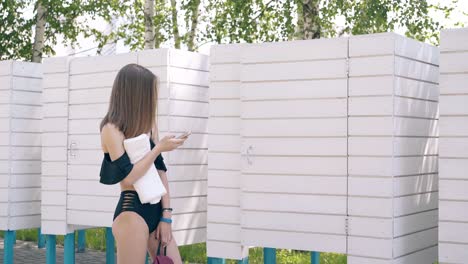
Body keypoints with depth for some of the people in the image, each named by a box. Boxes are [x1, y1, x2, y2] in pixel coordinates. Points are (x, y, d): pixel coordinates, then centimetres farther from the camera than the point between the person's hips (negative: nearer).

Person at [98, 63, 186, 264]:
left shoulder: (148, 125, 12)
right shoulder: (112, 129, -9)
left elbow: (160, 170, 7)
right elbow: (128, 176, -19)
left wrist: (166, 215, 1)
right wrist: (159, 147, -13)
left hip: (156, 210, 7)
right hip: (131, 212, -7)